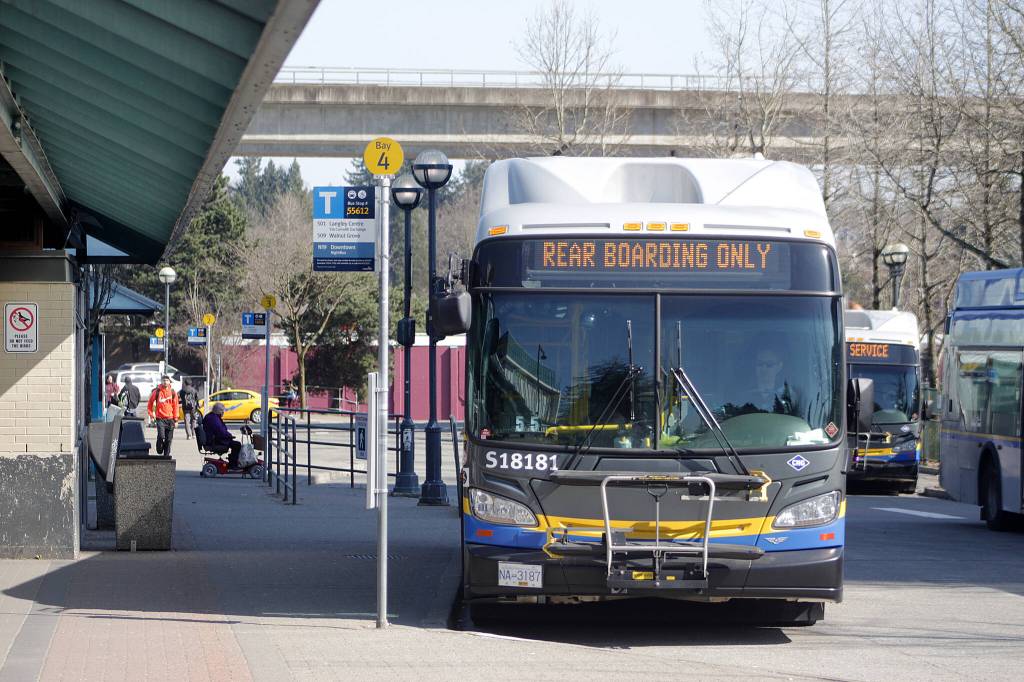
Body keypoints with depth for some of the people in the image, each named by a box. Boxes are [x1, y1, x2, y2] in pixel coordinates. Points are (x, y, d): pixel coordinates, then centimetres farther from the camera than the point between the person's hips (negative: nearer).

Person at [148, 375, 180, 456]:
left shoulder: (172, 392, 5)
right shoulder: (157, 391, 0)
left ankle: (166, 455, 13)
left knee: (169, 439, 4)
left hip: (170, 419, 2)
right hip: (160, 418, -2)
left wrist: (175, 420, 3)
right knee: (161, 436, -17)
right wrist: (151, 414, 2)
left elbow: (176, 406, 7)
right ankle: (159, 451, 6)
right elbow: (150, 404, 10)